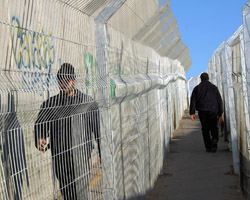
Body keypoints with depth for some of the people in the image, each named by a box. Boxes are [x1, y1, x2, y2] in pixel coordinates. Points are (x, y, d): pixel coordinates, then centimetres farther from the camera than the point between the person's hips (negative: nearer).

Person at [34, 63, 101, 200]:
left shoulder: (88, 102, -1)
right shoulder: (50, 104, 7)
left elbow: (98, 129, 3)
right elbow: (39, 125, 8)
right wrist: (40, 140, -15)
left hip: (80, 156, -3)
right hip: (59, 157, 3)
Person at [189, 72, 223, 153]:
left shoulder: (197, 88, 6)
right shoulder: (214, 87, 8)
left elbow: (193, 100, -1)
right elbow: (219, 100, 7)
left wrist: (192, 113, -3)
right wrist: (220, 112, 13)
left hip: (202, 111, 0)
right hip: (213, 111, 0)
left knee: (205, 129, 8)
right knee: (214, 128, 9)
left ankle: (208, 147, 6)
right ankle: (214, 139, -17)